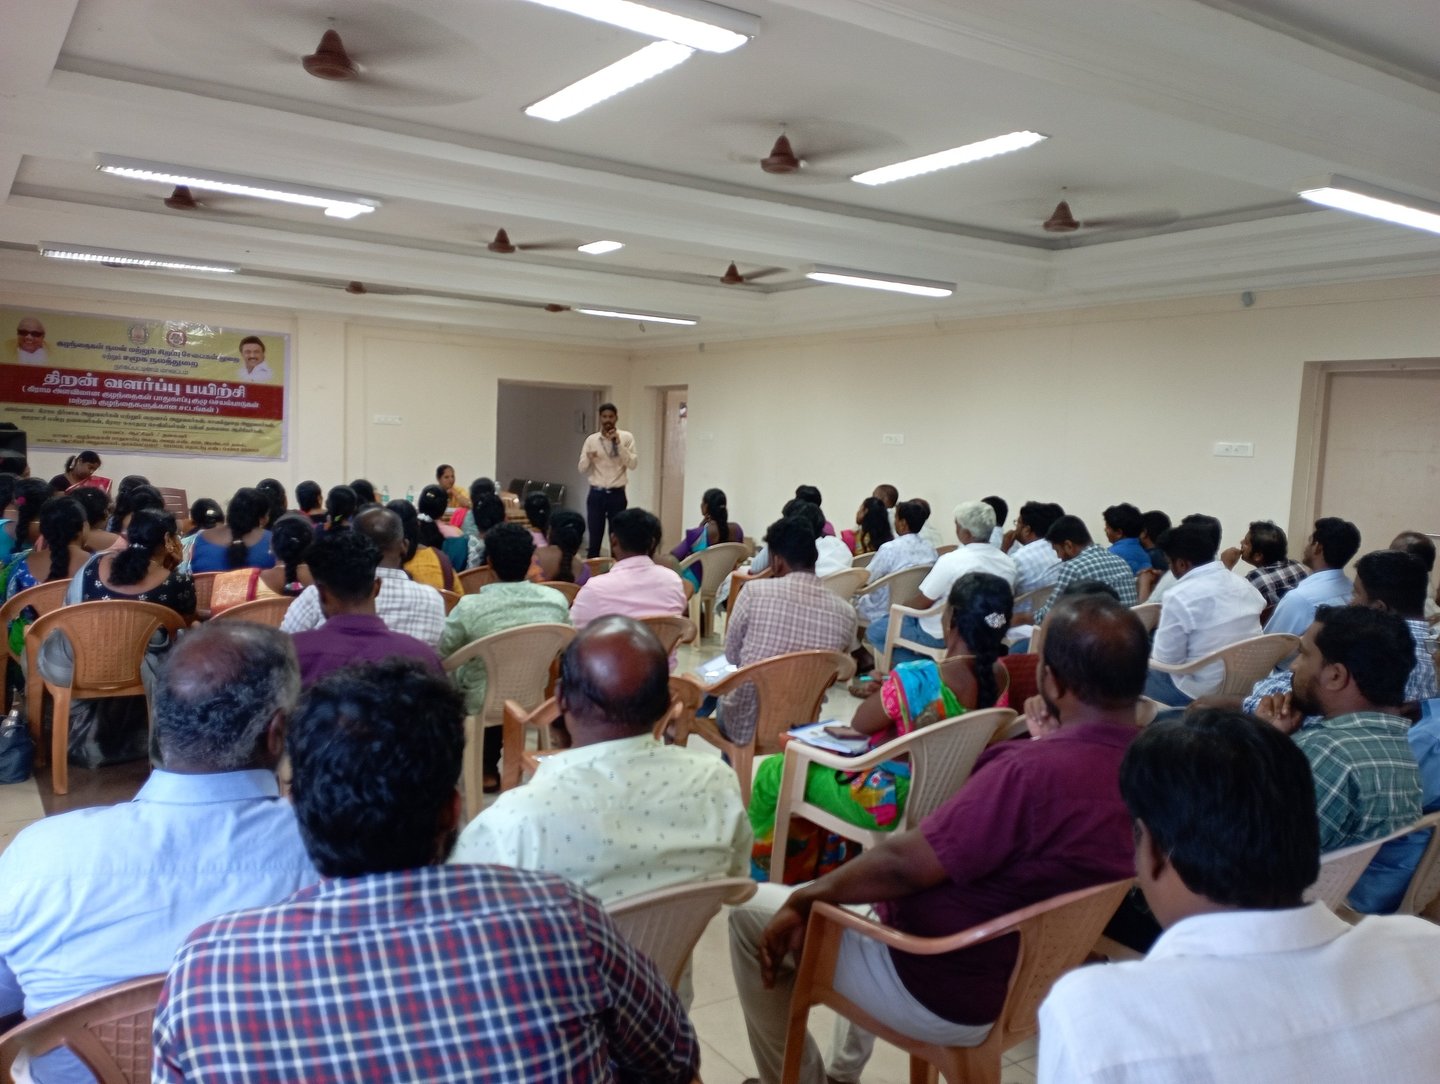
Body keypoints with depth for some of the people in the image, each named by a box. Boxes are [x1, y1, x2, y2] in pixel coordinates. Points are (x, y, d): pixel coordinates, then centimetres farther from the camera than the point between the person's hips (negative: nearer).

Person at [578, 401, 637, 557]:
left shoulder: (626, 438, 0)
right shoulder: (591, 440, 4)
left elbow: (633, 464, -10)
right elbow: (581, 469, 2)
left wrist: (619, 444, -18)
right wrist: (588, 458, -20)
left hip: (617, 494, -1)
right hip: (596, 494, 1)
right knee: (594, 538, 4)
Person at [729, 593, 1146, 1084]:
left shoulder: (1035, 770, -33)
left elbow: (904, 864, -25)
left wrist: (803, 898, -12)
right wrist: (1050, 742, 11)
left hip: (944, 996, -8)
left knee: (751, 910, 6)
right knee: (866, 874, 31)